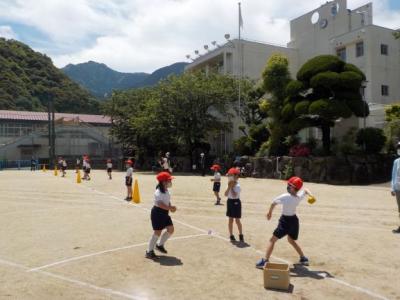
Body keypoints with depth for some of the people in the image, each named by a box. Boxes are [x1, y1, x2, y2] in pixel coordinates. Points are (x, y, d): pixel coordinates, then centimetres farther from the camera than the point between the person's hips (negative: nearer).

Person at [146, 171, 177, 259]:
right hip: (157, 213, -9)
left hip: (164, 213, 9)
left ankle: (160, 245, 27)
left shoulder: (166, 191, 8)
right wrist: (170, 208, -37)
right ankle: (149, 252, 10)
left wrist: (171, 207, -4)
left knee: (171, 229, 9)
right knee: (157, 232, -4)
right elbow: (160, 203, -33)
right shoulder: (158, 192, -22)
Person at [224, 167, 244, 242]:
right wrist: (229, 187, -12)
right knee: (230, 220, 10)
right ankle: (231, 235, 19)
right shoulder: (230, 185, 5)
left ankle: (241, 235, 15)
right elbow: (226, 194, -2)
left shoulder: (237, 186, -15)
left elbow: (234, 195, -26)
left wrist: (231, 187, -22)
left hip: (236, 202, -6)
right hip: (230, 201, 6)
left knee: (237, 220, -1)